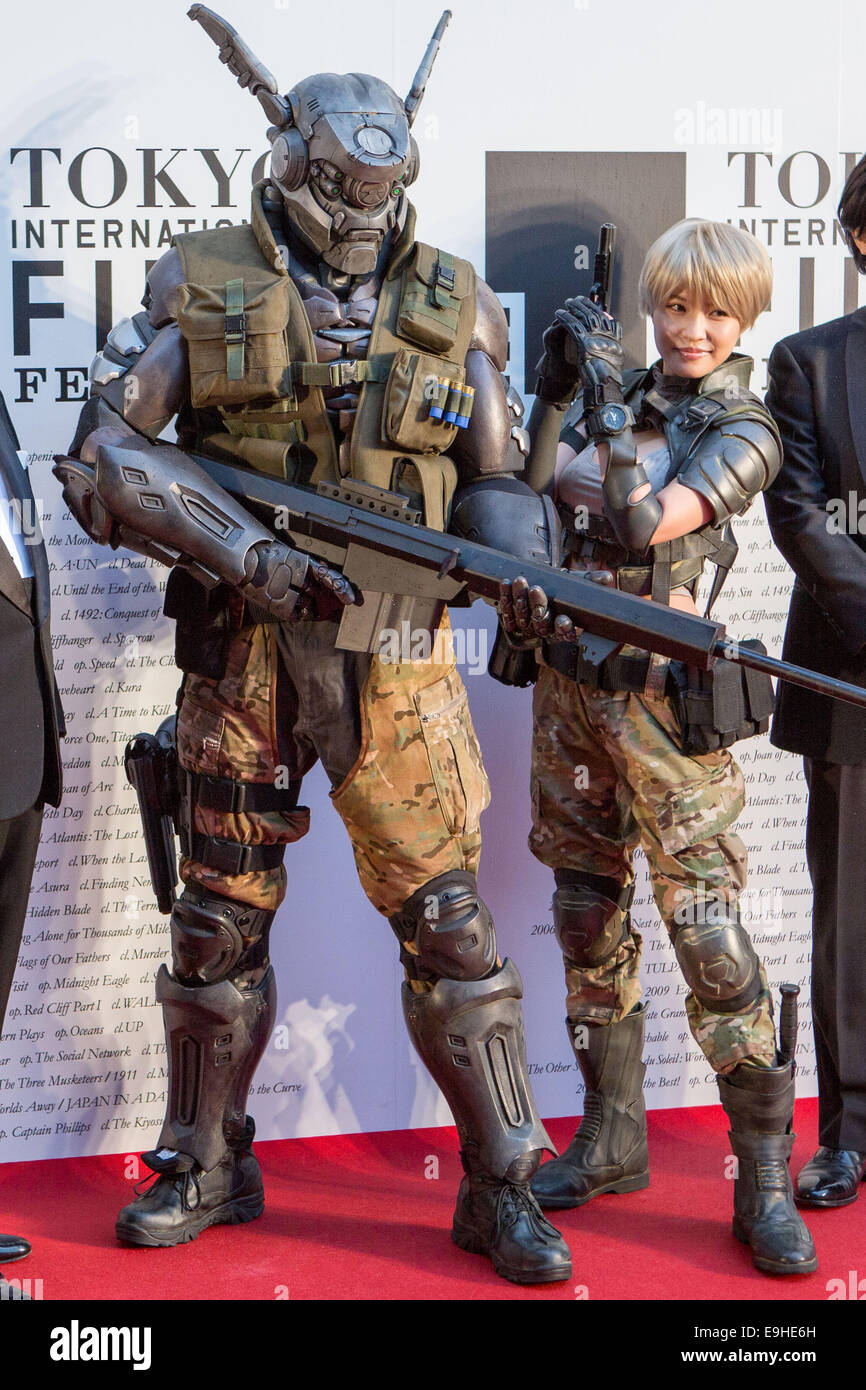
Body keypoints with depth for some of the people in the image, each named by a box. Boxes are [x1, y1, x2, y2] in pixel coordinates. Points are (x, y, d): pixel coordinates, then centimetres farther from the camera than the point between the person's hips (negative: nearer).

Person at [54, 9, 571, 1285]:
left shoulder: (454, 306, 5)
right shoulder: (201, 288, 1)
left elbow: (494, 481, 10)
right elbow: (105, 458, -7)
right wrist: (245, 551, -18)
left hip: (392, 661, 0)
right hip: (239, 650, 0)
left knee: (447, 918, -1)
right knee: (219, 917, 11)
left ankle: (501, 1189, 11)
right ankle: (207, 1168, 28)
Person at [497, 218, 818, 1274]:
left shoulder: (743, 434, -6)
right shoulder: (621, 395, 10)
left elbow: (646, 520, -19)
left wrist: (605, 397, -15)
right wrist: (555, 391, 3)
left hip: (662, 699, -6)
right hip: (568, 680, 6)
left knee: (708, 927, -10)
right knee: (588, 912, 12)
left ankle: (765, 1177, -1)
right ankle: (611, 1137, 25)